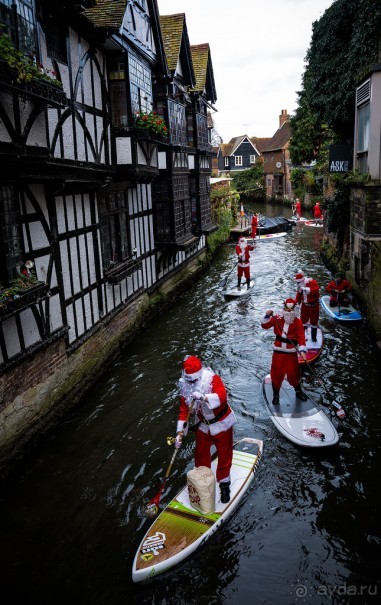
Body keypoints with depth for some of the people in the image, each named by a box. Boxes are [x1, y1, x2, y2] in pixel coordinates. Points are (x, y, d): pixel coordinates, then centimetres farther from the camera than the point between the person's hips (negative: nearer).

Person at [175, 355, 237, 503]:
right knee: (201, 455, 13)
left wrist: (203, 397, -53)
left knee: (224, 455, 6)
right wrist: (179, 432, -7)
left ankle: (224, 484, 28)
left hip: (221, 423, -4)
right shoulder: (185, 387, -9)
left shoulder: (212, 379, -24)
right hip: (203, 425, 4)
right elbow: (184, 410, -3)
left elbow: (222, 396, -40)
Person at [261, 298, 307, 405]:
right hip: (278, 352, 1)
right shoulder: (277, 319, -2)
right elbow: (265, 325, 0)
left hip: (291, 353, -1)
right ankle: (276, 394, 24)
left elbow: (301, 337, -15)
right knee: (276, 373, 5)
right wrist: (267, 316, -18)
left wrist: (302, 350, -28)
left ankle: (298, 391, 33)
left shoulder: (297, 322, -6)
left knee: (293, 373, 5)